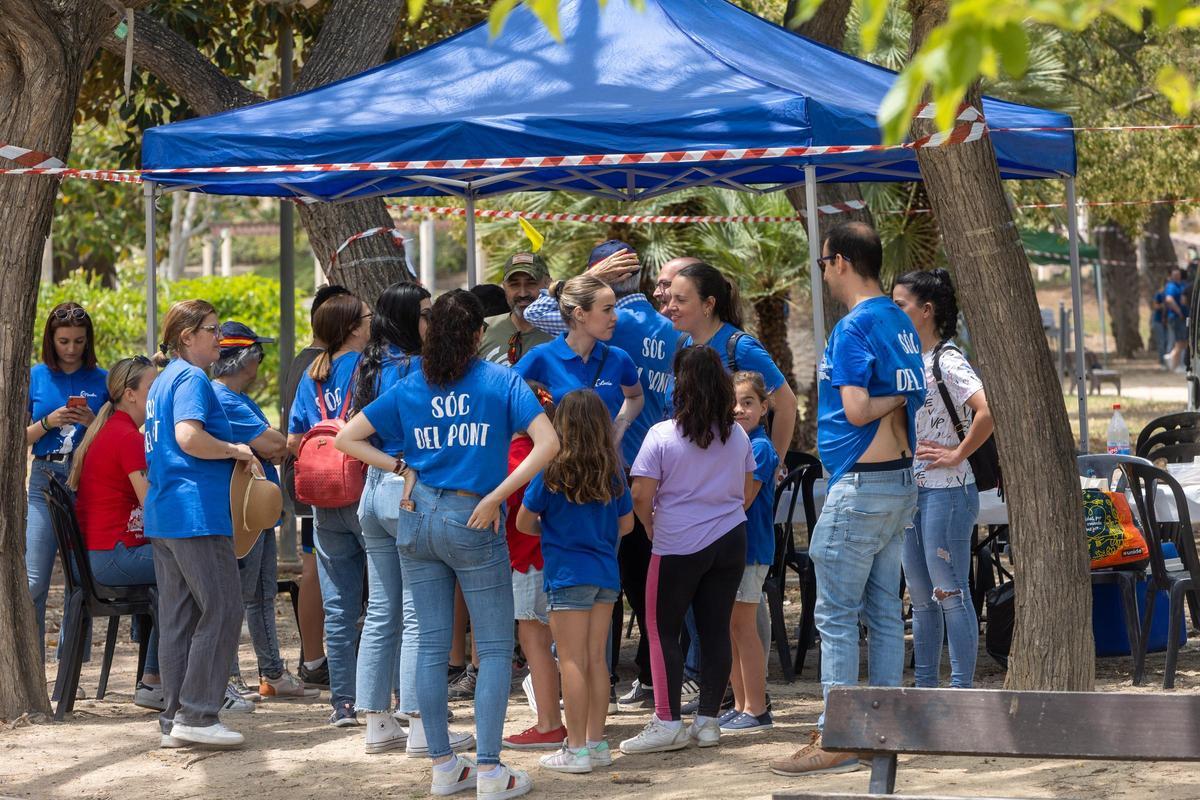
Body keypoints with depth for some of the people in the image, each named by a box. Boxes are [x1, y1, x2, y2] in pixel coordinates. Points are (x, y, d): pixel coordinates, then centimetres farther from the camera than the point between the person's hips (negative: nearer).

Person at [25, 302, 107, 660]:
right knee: (34, 581, -9)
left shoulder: (101, 380, 7)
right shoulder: (35, 378, 7)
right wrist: (48, 422, -10)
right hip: (46, 481, -1)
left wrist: (92, 423, -10)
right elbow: (20, 439, 7)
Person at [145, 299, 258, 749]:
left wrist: (232, 457, 20)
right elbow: (189, 437, -24)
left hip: (162, 517, 10)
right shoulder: (191, 379, -10)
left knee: (178, 617, 10)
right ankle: (196, 715, -9)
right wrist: (236, 451, -11)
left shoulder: (164, 381, 20)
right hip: (196, 514, -10)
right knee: (222, 610, -7)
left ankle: (175, 720, 11)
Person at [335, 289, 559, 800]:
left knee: (432, 645, 10)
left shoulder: (408, 389, 7)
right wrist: (495, 497, -13)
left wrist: (398, 467, 7)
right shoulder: (501, 382, -2)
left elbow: (347, 439, 8)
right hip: (472, 522, -4)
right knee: (495, 648, 2)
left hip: (416, 520, 4)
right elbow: (548, 443, -14)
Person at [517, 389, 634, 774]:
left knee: (573, 662, -1)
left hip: (568, 577, -5)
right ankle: (597, 742, 17)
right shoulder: (613, 472, 3)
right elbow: (626, 523, 12)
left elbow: (524, 522, -4)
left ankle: (577, 749, 0)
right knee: (596, 659, 12)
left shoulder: (553, 471, -10)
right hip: (606, 575, 5)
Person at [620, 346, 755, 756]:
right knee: (716, 629, 8)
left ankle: (667, 723, -1)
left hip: (679, 546, -5)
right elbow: (745, 493, 13)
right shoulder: (737, 436, 4)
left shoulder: (662, 435, -11)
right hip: (730, 542, 5)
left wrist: (650, 524, 8)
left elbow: (641, 496, -11)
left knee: (663, 631, 3)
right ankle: (708, 720, 10)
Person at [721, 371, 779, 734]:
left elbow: (741, 500, -17)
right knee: (728, 628, 11)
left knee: (742, 627, -6)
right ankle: (741, 705, 19)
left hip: (750, 547, -8)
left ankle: (756, 709, -1)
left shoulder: (760, 447, -11)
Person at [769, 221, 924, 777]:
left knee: (836, 616, -6)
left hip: (860, 484, -9)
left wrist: (887, 401, -5)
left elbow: (856, 411, -22)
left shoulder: (854, 327, -15)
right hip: (899, 481, 9)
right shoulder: (899, 323, 13)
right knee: (884, 612, 12)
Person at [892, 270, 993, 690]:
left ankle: (962, 690, 0)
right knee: (921, 597, 13)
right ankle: (925, 689, 20)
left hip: (946, 491, -9)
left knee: (950, 593, -4)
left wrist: (958, 454, -20)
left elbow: (989, 409, -29)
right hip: (911, 492, 9)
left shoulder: (948, 363, -14)